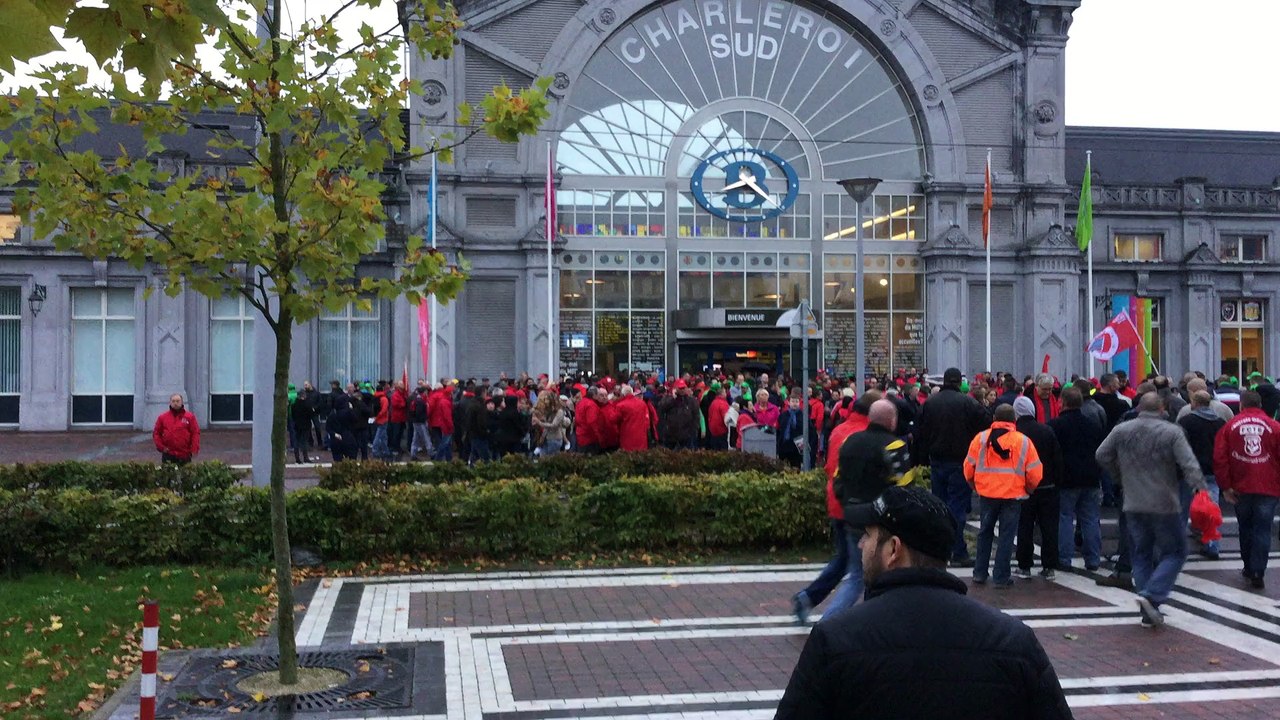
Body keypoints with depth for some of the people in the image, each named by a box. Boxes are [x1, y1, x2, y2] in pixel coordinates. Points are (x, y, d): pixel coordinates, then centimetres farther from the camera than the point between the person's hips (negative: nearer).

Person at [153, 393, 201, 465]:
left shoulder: (190, 416, 5)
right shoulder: (162, 417, 9)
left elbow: (195, 433, 2)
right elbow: (156, 433, 11)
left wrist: (194, 450, -7)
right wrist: (161, 447, -1)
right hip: (168, 455, 1)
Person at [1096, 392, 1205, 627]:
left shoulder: (1121, 430, 2)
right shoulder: (1172, 432, -8)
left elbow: (1102, 456, 8)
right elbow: (1189, 465, -16)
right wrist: (1200, 488, -13)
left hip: (1133, 506, 4)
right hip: (1165, 506, -4)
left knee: (1141, 556, 12)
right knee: (1174, 553, 9)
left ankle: (1149, 613, 11)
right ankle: (1152, 595, -11)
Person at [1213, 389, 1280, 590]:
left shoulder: (1230, 426, 1)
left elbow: (1220, 459, -4)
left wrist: (1225, 486, 0)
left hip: (1241, 488, 1)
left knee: (1246, 528, 17)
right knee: (1263, 530, 2)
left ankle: (1249, 568, 25)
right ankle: (1258, 573, -5)